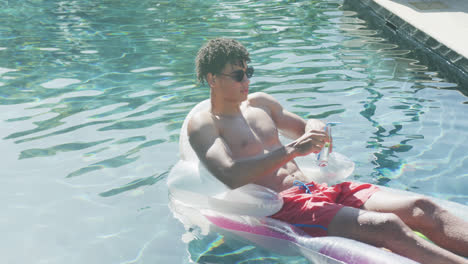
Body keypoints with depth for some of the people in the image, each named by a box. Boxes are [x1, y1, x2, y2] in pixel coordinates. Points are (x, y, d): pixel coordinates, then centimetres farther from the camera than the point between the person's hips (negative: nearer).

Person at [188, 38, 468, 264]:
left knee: (422, 208, -11)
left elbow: (303, 128, 30)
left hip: (314, 189, 8)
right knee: (387, 227, -28)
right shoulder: (203, 124, -1)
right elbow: (231, 176, -19)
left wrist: (316, 128, 4)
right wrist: (292, 150, -23)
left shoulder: (259, 102, 20)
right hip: (281, 206, -7)